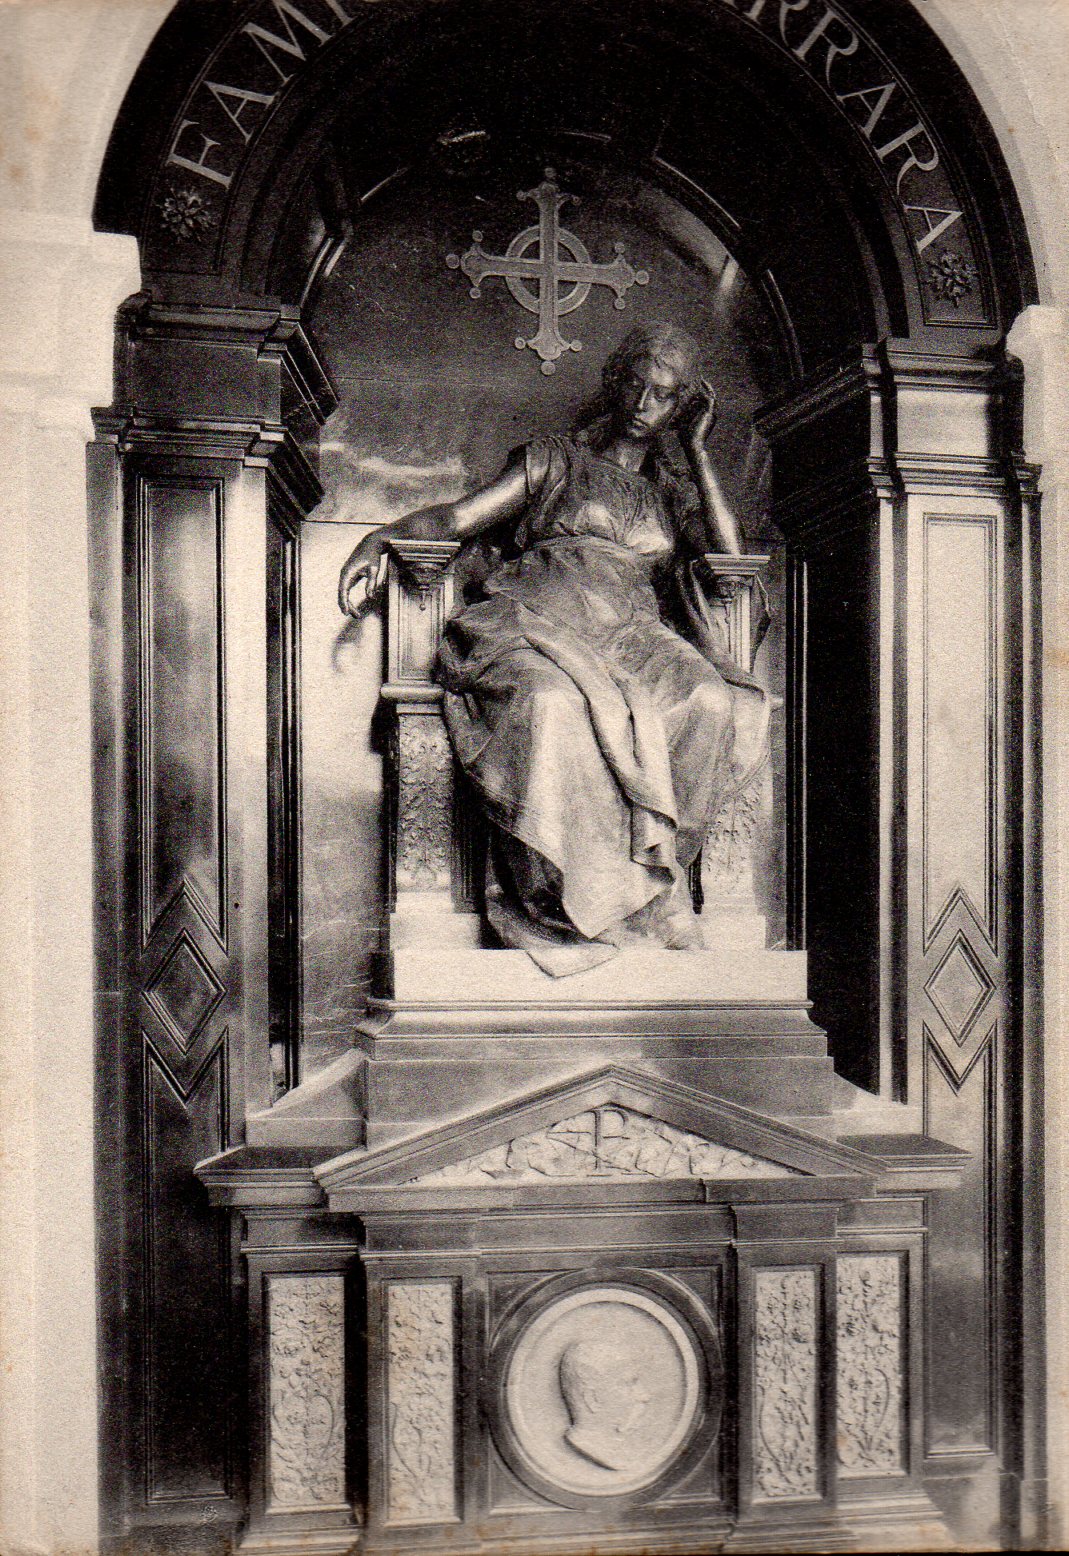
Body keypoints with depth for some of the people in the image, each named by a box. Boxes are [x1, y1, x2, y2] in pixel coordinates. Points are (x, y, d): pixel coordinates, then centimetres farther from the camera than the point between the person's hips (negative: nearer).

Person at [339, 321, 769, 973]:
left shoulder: (677, 495, 29)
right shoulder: (554, 461, 23)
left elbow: (730, 556, 9)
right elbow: (458, 517, 15)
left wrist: (698, 450, 15)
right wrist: (385, 534, -5)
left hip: (628, 637, 2)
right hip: (531, 626, -2)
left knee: (709, 703, -33)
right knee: (554, 704, -40)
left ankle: (639, 870, -27)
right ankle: (587, 897, -34)